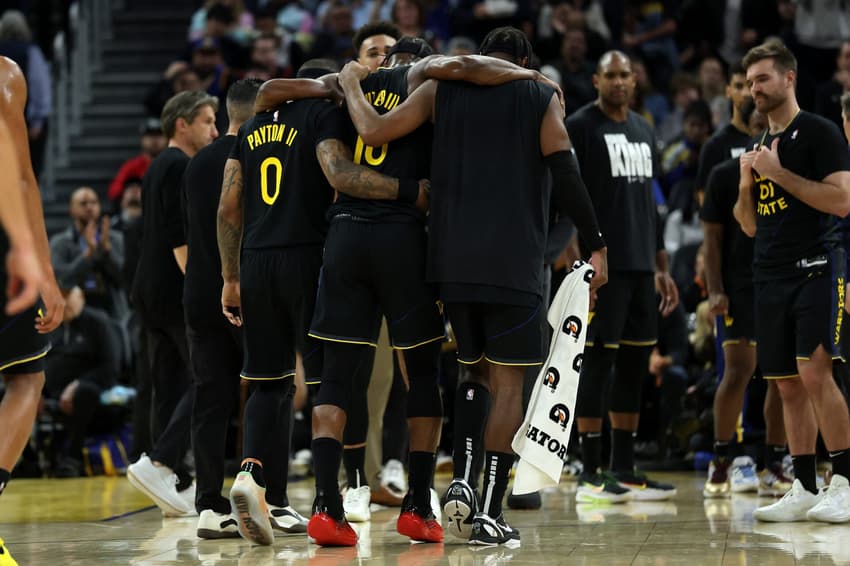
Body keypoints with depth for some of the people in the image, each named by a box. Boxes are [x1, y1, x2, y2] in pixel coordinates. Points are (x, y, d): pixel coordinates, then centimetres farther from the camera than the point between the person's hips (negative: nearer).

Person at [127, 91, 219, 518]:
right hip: (176, 291, -10)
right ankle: (157, 464, -17)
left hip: (151, 290, 10)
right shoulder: (181, 167, -11)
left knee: (171, 386, 8)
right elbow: (180, 239, -19)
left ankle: (178, 486, 8)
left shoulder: (158, 167, 20)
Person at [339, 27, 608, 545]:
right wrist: (596, 245, 0)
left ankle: (463, 479, 2)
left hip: (453, 259, 3)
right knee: (508, 381, 2)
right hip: (514, 262, -3)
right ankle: (490, 513, -3)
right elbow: (566, 177, -6)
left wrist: (351, 85, 17)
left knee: (476, 370, 20)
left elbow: (373, 133, 0)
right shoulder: (543, 97, 5)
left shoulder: (441, 88, 9)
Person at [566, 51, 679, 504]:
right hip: (602, 264, -8)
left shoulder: (644, 131, 18)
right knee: (597, 363, -7)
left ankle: (624, 470, 13)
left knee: (635, 365, 8)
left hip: (640, 266, 8)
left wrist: (662, 267, 19)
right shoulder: (579, 127, -5)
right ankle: (590, 474, -4)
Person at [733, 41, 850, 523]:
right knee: (789, 385, 6)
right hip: (771, 275, 8)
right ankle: (805, 491, 9)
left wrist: (779, 174, -14)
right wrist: (746, 184, 4)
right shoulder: (760, 146, 20)